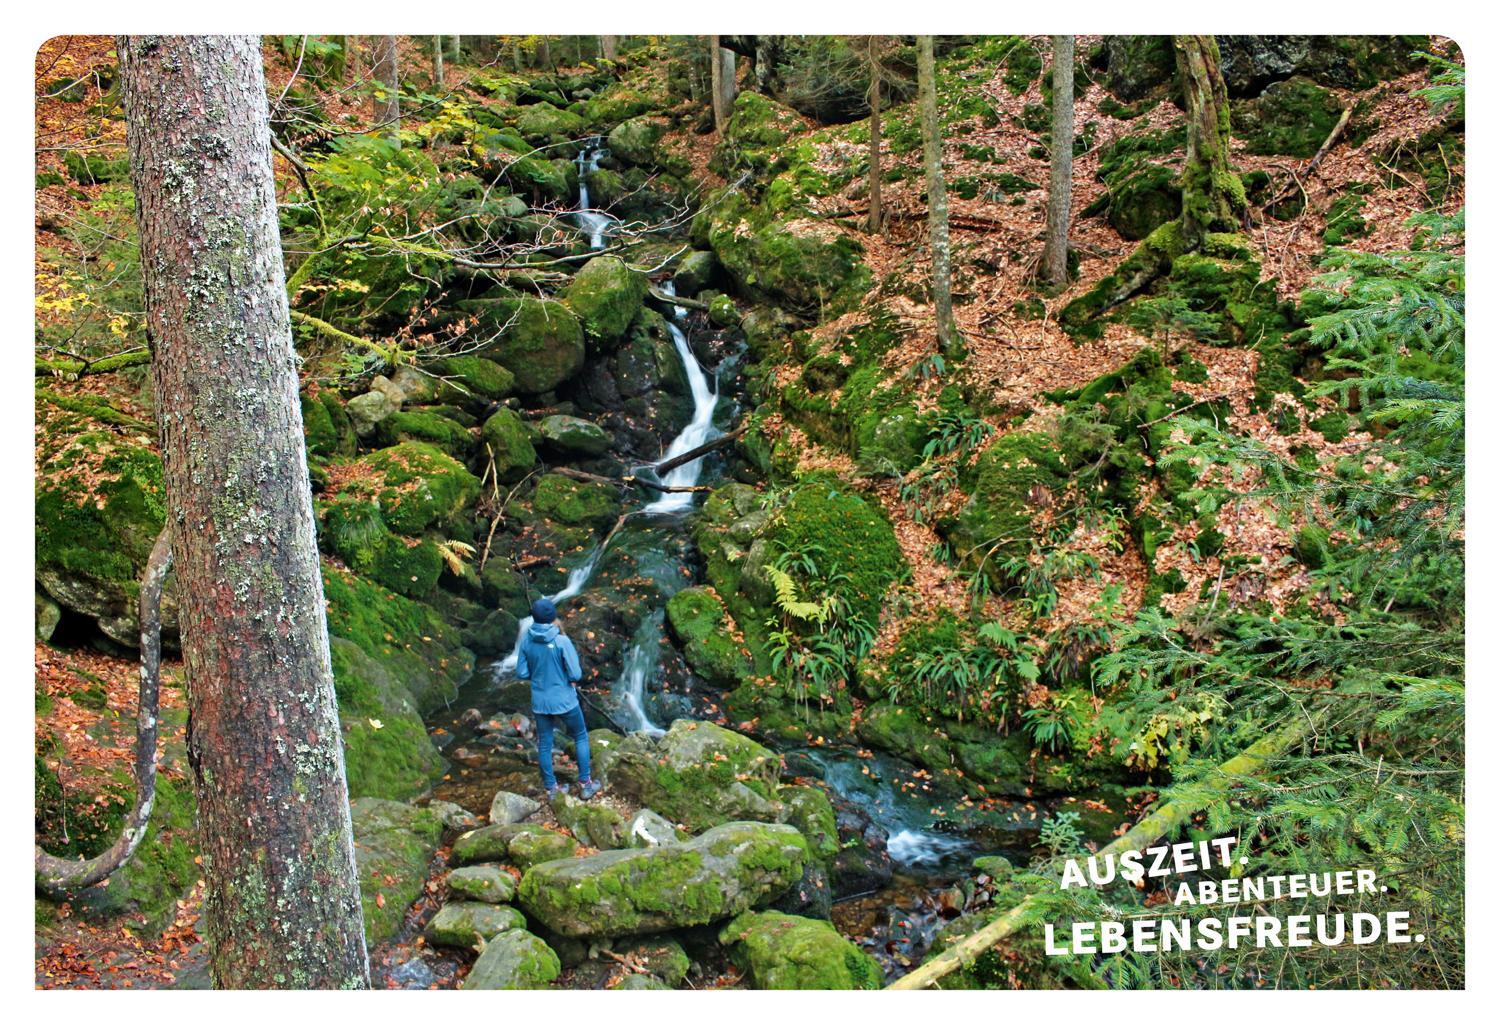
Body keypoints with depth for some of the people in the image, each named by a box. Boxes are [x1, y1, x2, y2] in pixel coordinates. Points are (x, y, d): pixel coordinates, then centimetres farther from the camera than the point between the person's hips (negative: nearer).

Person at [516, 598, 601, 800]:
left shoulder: (527, 642, -7)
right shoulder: (562, 641, -19)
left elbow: (521, 673, 0)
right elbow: (576, 674, -18)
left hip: (540, 702, 3)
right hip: (564, 701, -3)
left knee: (544, 744, 17)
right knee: (581, 737, 17)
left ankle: (550, 788, 26)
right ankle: (586, 784, 19)